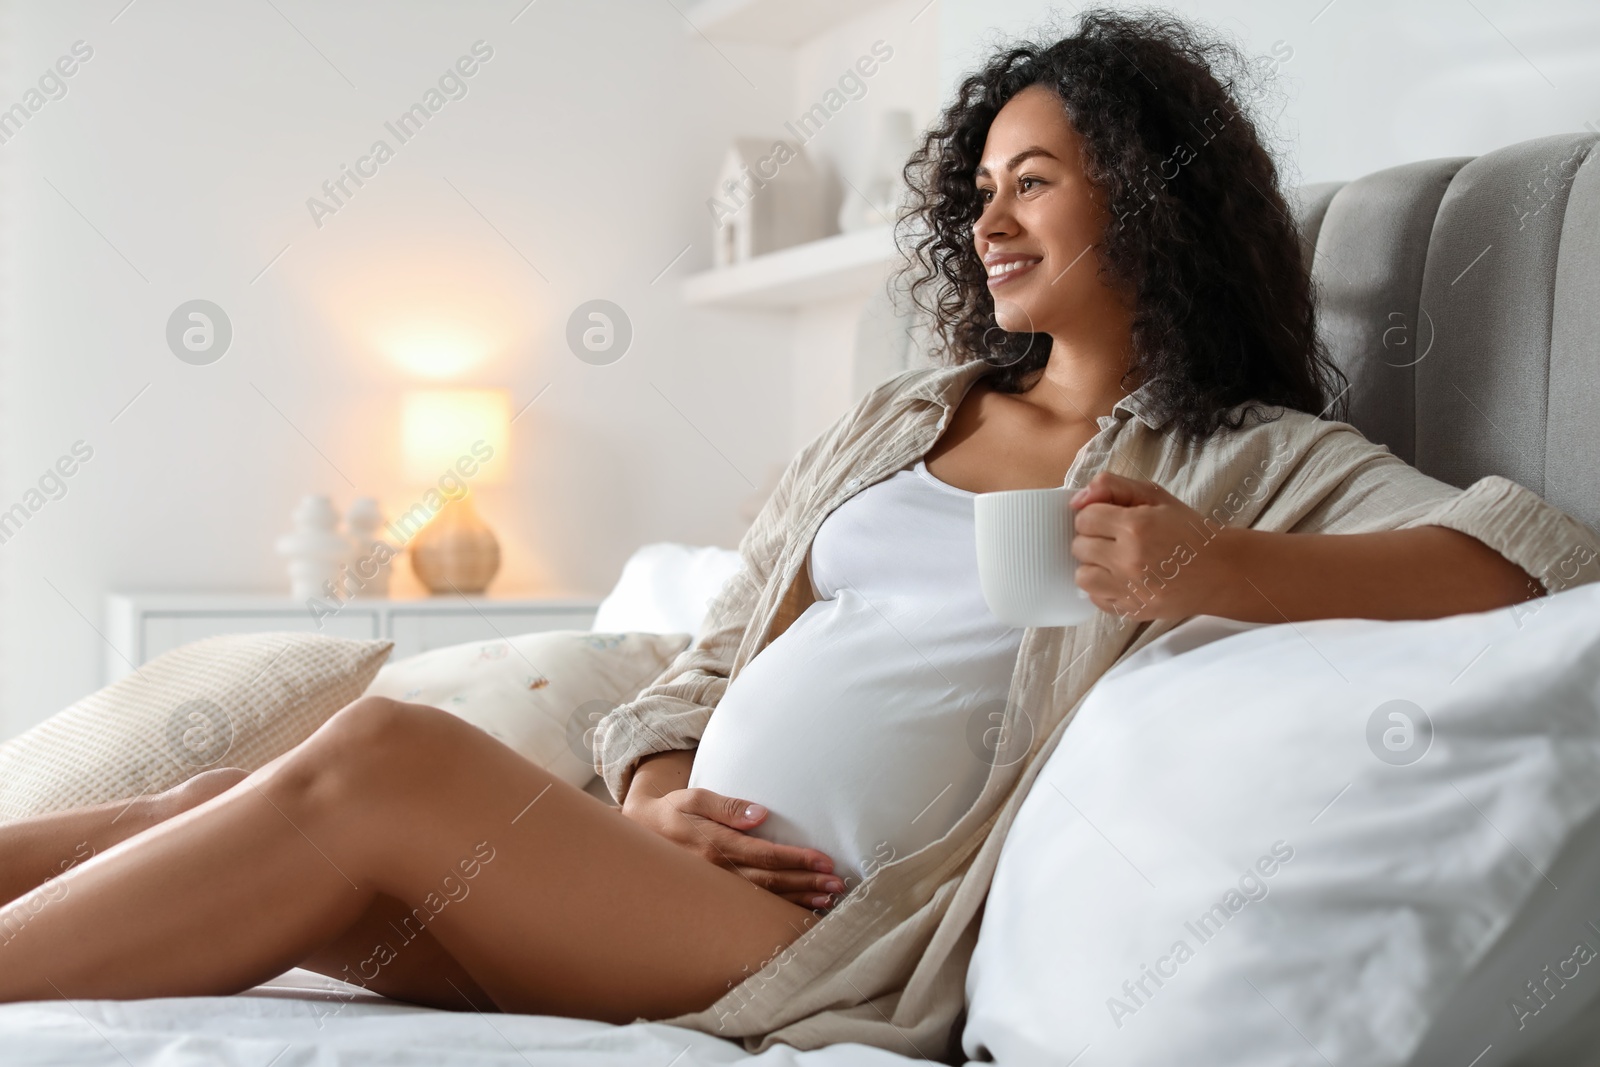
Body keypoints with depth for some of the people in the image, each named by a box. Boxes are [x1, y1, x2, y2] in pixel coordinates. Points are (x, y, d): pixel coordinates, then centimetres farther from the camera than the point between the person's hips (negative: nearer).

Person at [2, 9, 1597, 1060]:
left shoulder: (1255, 464, 5)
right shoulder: (900, 420, 22)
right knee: (238, 811, -14)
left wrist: (1229, 570, -25)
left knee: (379, 761, -24)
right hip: (653, 887, 6)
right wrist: (653, 804, -2)